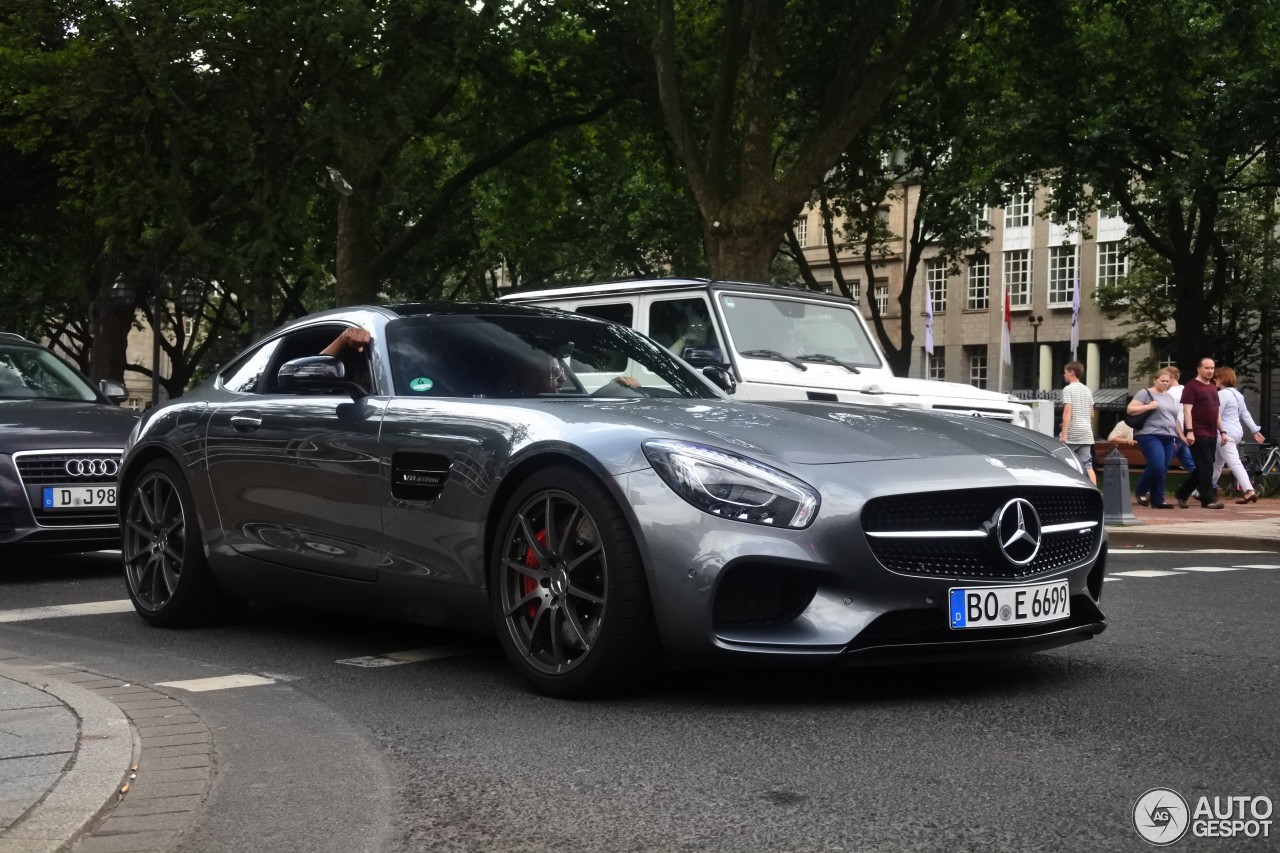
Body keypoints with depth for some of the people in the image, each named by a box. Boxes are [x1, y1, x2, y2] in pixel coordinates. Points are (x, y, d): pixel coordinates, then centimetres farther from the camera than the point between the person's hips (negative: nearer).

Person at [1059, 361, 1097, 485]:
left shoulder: (1068, 389, -6)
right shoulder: (1087, 390, 16)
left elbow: (1067, 411, -17)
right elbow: (1092, 414, 19)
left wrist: (1064, 433, -20)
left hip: (1072, 432, -6)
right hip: (1086, 433, 6)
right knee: (1087, 465, 0)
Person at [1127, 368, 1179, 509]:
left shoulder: (1170, 397, 22)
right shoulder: (1145, 393, 0)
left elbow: (1174, 419, 28)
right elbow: (1130, 409, -7)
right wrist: (1149, 406, -15)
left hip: (1168, 438, 7)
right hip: (1150, 435, -7)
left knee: (1163, 470, 2)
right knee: (1157, 466, -20)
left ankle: (1157, 500, 7)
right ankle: (1140, 491, 1)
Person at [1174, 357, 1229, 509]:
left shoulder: (1213, 388, 20)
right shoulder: (1191, 386, -4)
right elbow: (1187, 410, -12)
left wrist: (1222, 432, 18)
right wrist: (1189, 431, -21)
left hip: (1212, 434, 8)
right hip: (1198, 434, -8)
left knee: (1204, 468, 9)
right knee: (1206, 467, -10)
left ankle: (1182, 493, 20)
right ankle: (1208, 499, -6)